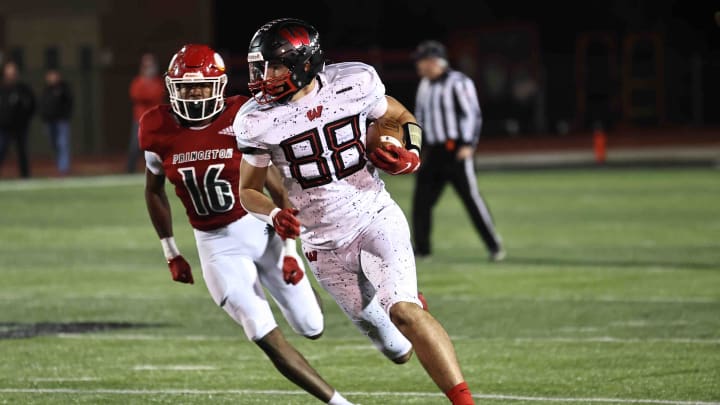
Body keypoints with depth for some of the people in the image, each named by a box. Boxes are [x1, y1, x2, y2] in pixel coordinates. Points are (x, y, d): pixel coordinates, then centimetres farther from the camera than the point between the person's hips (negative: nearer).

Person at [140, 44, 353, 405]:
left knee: (312, 329, 6)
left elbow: (278, 190, -9)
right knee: (270, 341, -12)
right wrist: (171, 253, 11)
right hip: (216, 246, 1)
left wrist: (290, 250, -12)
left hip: (260, 229, -1)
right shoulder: (158, 131, -7)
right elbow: (154, 191, 11)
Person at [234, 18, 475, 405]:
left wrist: (411, 156, -13)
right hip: (325, 240, 1)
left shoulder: (354, 83, -12)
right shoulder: (259, 120, -12)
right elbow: (249, 191, 1)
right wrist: (275, 216, -21)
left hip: (376, 214, -1)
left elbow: (402, 118, 8)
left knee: (403, 312, -25)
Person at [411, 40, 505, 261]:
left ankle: (495, 246, -5)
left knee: (471, 197, -10)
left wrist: (468, 144, -20)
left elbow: (473, 114, -12)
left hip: (456, 150, -7)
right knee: (421, 199, 4)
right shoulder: (424, 85, 15)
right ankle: (422, 249, 13)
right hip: (432, 152, 7)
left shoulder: (458, 82, -9)